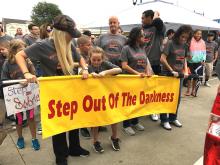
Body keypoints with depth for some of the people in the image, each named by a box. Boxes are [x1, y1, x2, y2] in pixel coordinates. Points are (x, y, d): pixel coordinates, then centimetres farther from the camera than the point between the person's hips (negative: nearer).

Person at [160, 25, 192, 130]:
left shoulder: (185, 46, 7)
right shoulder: (170, 43, -11)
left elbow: (184, 59, 17)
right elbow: (162, 59, -17)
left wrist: (185, 71, 2)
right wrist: (172, 71, -16)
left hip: (179, 75, 6)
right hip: (168, 74, -6)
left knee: (177, 97, 13)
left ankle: (173, 118, 30)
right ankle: (164, 120, 16)